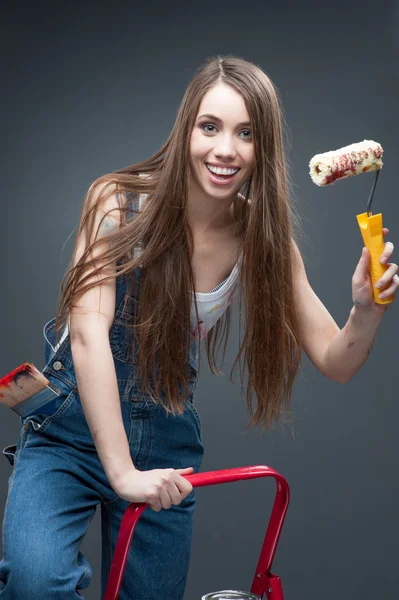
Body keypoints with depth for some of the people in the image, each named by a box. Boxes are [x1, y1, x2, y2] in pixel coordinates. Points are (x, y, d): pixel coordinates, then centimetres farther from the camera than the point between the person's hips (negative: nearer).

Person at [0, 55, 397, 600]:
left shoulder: (263, 240, -7)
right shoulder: (121, 202, -17)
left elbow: (335, 362, -5)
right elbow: (88, 333, -26)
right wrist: (121, 471, -32)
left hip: (168, 445, 4)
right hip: (72, 430, -3)